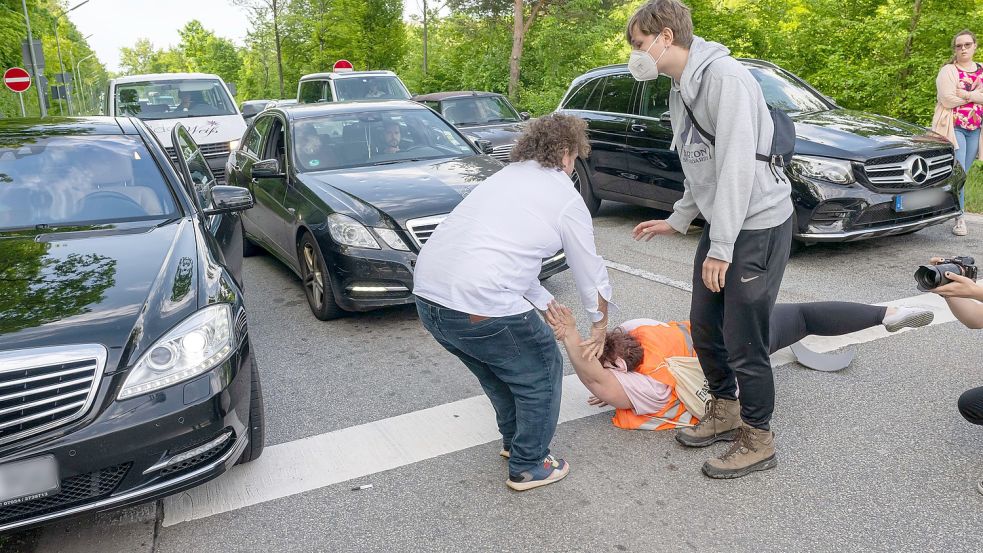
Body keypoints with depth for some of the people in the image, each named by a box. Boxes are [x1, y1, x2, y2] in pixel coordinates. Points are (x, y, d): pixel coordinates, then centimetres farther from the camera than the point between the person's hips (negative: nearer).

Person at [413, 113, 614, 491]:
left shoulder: (505, 177, 22)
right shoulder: (566, 198, 0)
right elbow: (591, 272, 9)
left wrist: (548, 306, 28)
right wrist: (600, 325, 26)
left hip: (427, 294, 8)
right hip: (480, 306, -8)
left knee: (498, 366, 30)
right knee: (541, 372, 15)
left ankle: (513, 439, 47)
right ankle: (529, 466, 26)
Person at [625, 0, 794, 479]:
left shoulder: (723, 76, -17)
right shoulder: (681, 90, 13)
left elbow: (737, 164, -23)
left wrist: (720, 247, -23)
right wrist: (677, 221, 20)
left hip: (758, 225, -9)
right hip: (720, 224, 9)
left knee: (744, 342, -3)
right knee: (705, 327, 15)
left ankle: (758, 443, 15)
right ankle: (725, 413, 35)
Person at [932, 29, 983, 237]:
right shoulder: (948, 71, -3)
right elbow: (948, 100, -14)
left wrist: (966, 94, -13)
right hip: (953, 127, -5)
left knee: (962, 173, 7)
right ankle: (960, 218, -9)